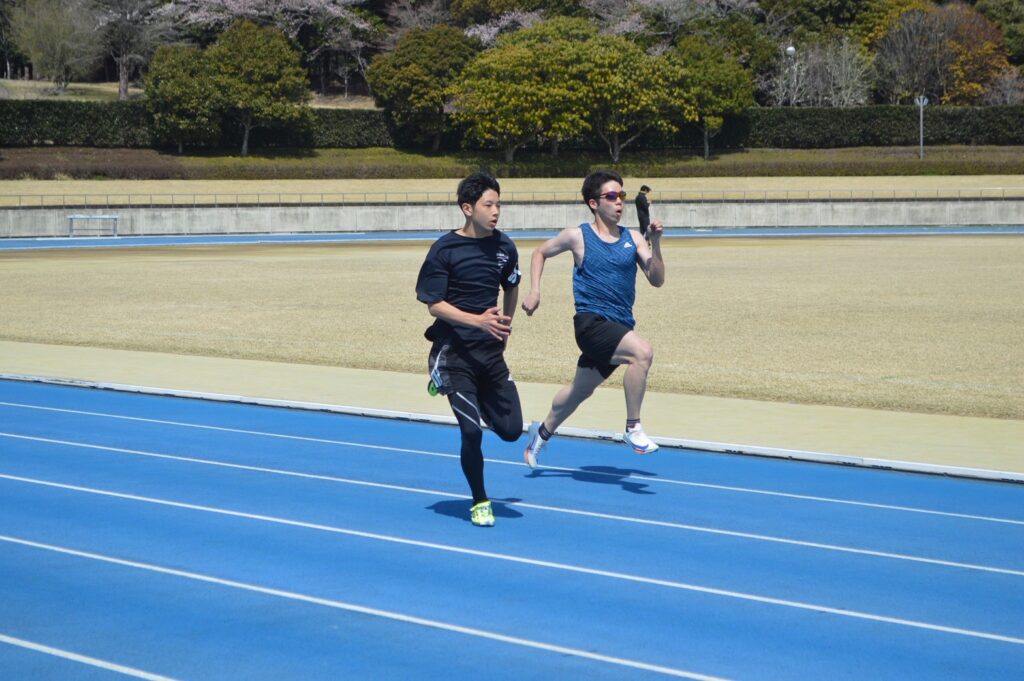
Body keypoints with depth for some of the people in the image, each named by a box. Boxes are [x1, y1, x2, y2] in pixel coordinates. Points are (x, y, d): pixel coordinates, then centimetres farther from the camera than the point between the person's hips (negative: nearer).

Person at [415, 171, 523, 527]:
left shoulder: (504, 246, 4)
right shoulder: (445, 249, -10)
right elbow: (434, 305, -12)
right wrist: (478, 320, -23)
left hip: (491, 351, 5)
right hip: (455, 351, -5)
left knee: (511, 429, -1)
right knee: (472, 431, -10)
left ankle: (479, 403, 30)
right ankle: (479, 502, 11)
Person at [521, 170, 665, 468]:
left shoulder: (632, 238, 5)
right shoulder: (577, 236, -3)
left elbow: (656, 279, -2)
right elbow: (540, 253, 14)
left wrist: (655, 244, -15)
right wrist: (534, 291, 5)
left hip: (620, 326, 5)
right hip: (591, 322, -5)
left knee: (581, 389, 20)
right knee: (642, 351, -31)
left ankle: (542, 433, 45)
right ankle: (633, 428, -21)